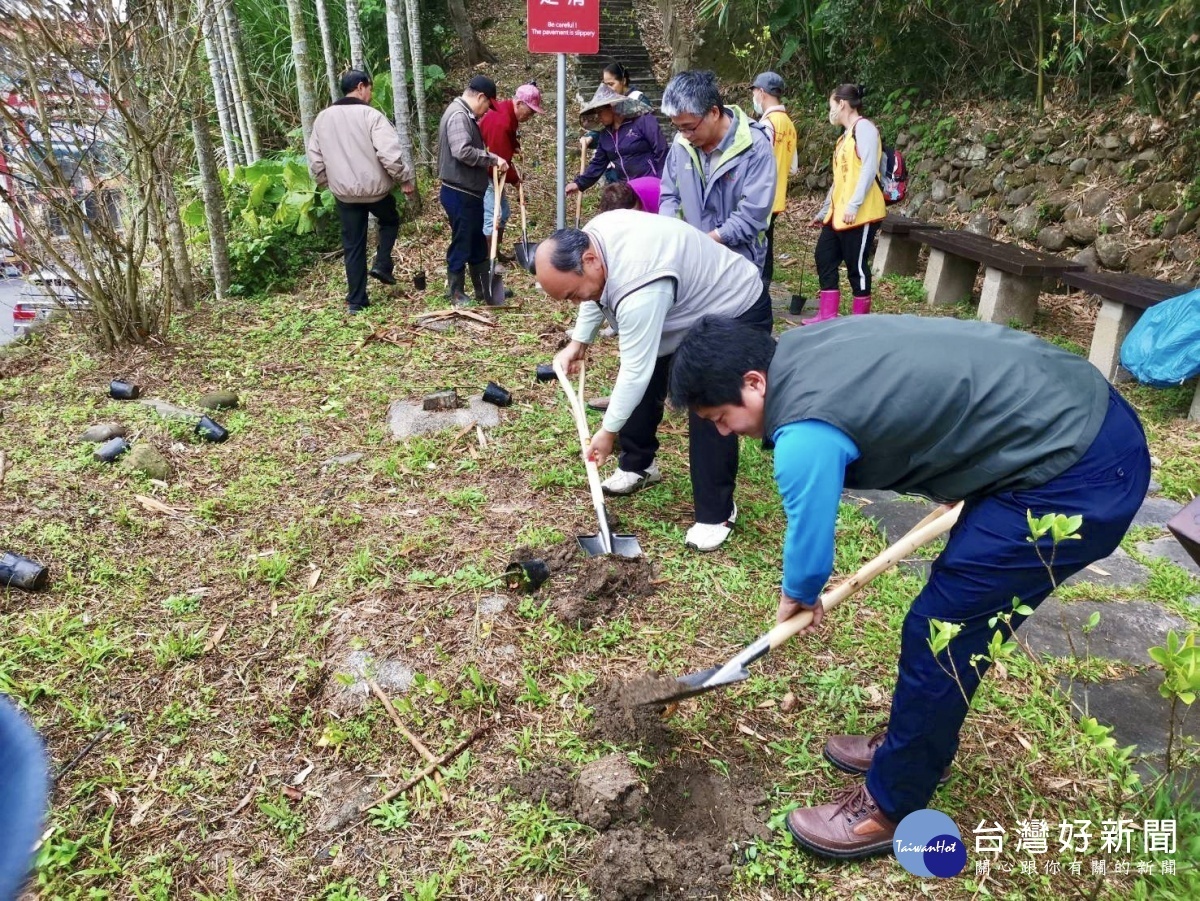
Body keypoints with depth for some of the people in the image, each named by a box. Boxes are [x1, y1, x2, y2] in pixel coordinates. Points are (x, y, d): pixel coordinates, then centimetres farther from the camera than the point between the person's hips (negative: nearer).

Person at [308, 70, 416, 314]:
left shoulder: (322, 118, 6)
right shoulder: (370, 114, -11)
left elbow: (315, 159, 9)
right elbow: (390, 154, -20)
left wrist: (327, 183, 21)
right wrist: (406, 179, -9)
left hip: (344, 192, 4)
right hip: (375, 187, -4)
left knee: (353, 246, 10)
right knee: (390, 220, 27)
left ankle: (356, 301, 13)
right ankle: (382, 265, 9)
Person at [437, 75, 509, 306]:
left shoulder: (466, 115, 17)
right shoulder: (458, 115, -17)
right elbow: (463, 152, -30)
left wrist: (491, 160, 11)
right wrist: (493, 159, -23)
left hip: (470, 193, 11)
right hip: (460, 194, -11)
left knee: (477, 245, 16)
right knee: (461, 244, -1)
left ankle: (484, 292, 25)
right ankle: (456, 294, 11)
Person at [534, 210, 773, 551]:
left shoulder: (639, 287, -41)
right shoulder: (592, 236, -13)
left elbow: (636, 369, -34)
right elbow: (595, 293, 9)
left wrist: (608, 431, -24)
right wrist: (578, 342, 6)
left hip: (736, 312, -9)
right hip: (685, 304, 10)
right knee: (645, 387, 11)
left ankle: (717, 513, -4)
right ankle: (638, 465, 30)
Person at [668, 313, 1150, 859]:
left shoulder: (804, 435, -22)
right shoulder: (805, 350, 6)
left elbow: (808, 544, -8)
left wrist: (797, 598, 15)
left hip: (1073, 474, -10)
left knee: (938, 635, 0)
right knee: (952, 624, 19)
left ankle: (890, 808, 19)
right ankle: (913, 748, 38)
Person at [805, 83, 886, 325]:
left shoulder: (864, 127, -8)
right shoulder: (845, 135, 20)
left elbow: (869, 169, -18)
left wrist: (854, 205, -24)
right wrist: (824, 211, 26)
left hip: (860, 213, -10)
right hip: (837, 212, 10)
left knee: (856, 265, -3)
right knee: (824, 258, 9)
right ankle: (827, 316, 17)